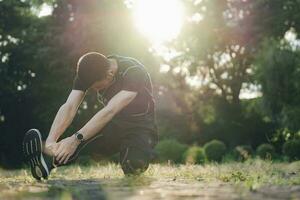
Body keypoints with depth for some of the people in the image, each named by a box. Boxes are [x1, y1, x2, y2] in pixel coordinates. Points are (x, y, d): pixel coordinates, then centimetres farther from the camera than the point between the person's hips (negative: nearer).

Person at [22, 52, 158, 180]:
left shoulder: (134, 72, -29)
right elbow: (69, 107, -26)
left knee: (134, 166, -33)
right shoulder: (88, 74, -13)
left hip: (141, 126, -4)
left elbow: (109, 111, -41)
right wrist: (50, 141, -43)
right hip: (114, 125, 4)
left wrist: (76, 139, -51)